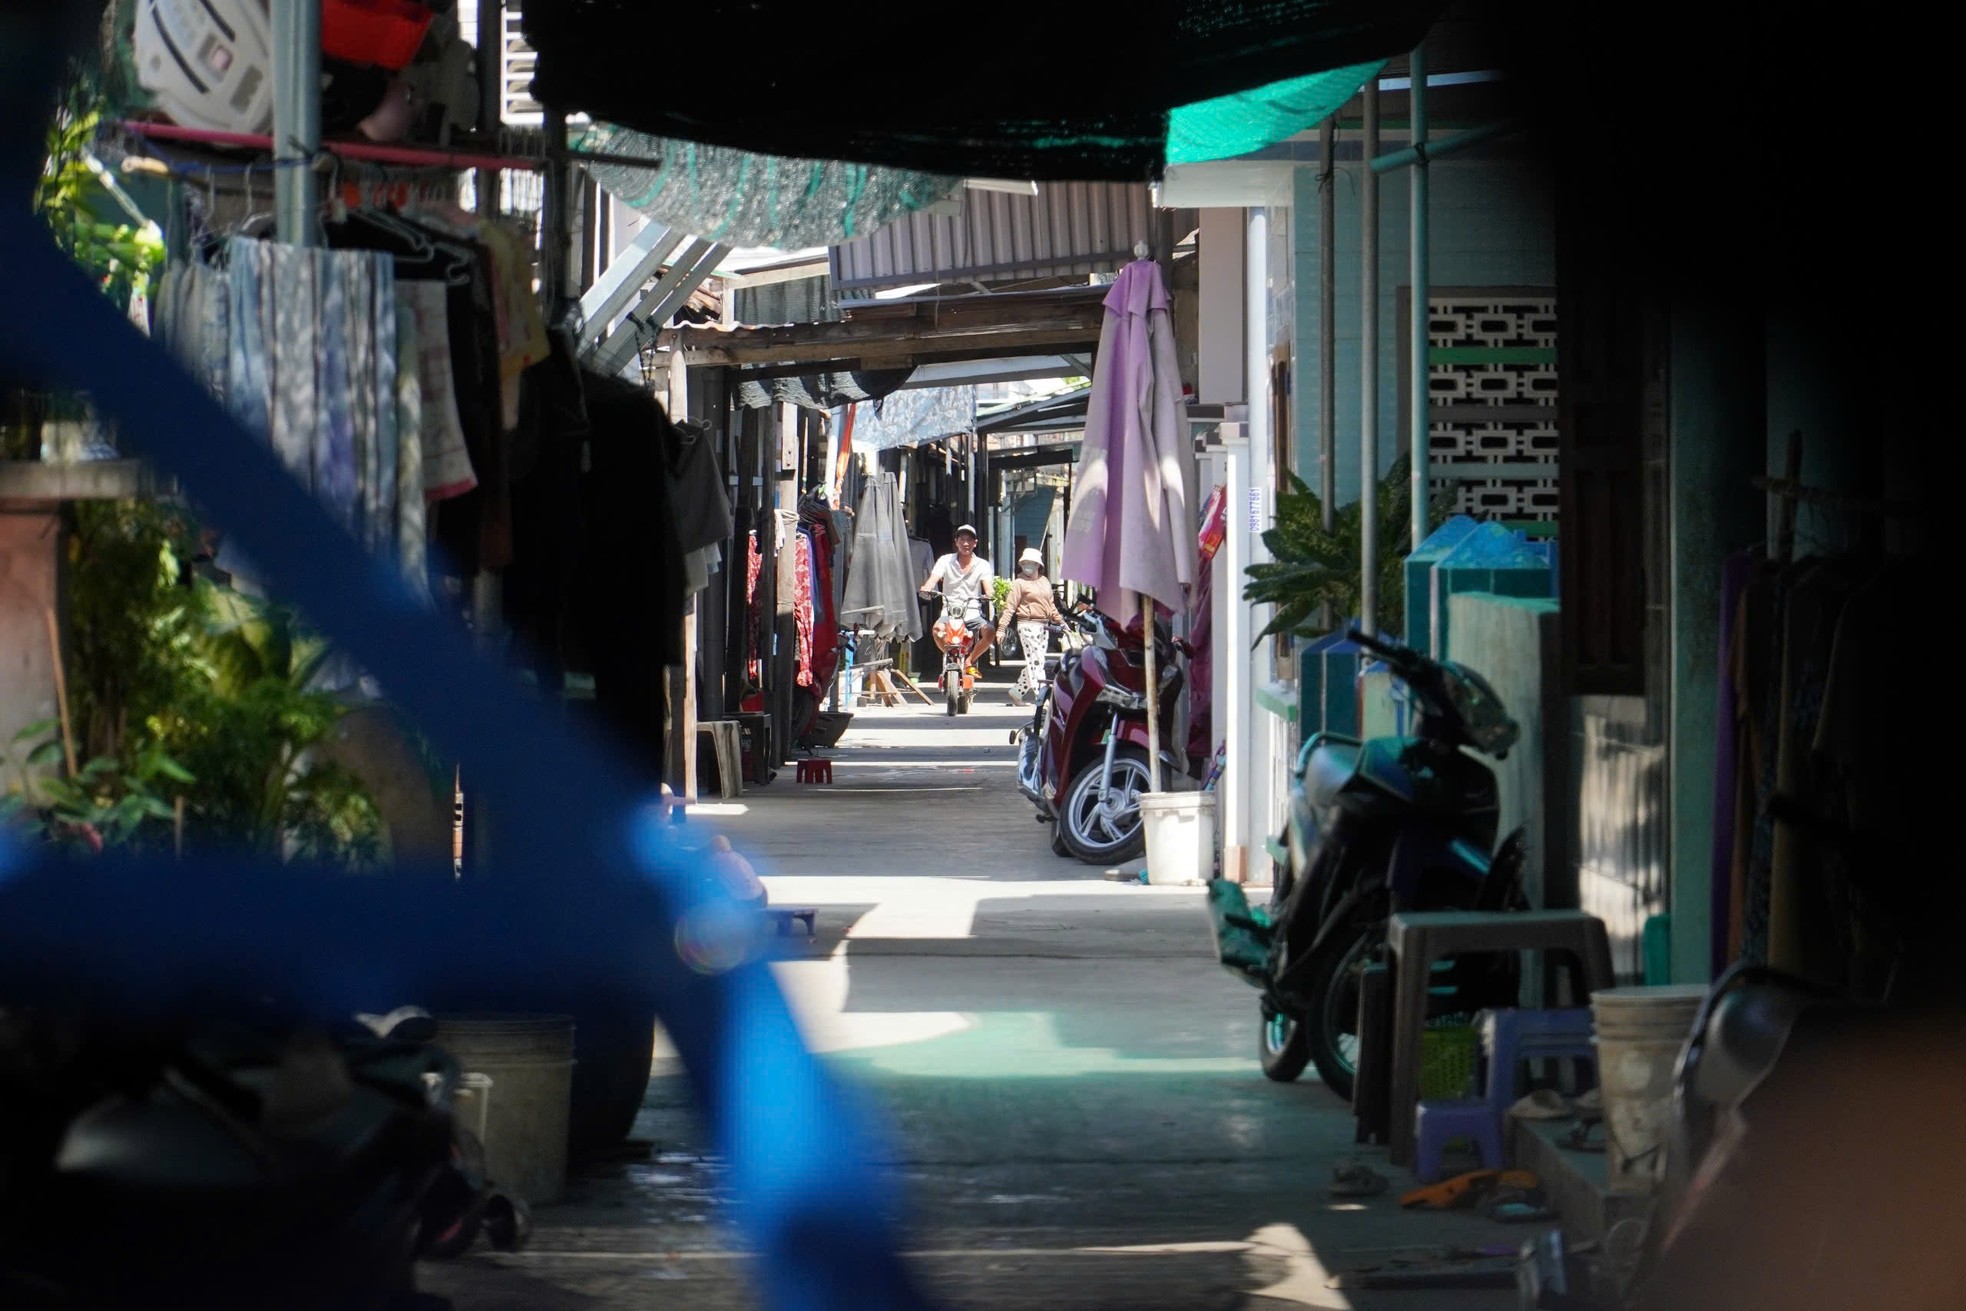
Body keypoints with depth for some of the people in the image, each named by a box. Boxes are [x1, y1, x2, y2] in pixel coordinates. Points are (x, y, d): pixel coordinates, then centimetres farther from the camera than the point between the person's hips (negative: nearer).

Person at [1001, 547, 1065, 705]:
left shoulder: (1045, 581, 16)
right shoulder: (1019, 583, -4)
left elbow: (1050, 605, 24)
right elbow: (1010, 606, -9)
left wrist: (1060, 621, 19)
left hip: (1044, 626, 7)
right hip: (1028, 625, -7)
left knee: (1034, 662, 10)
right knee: (1035, 661, -12)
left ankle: (1017, 693, 20)